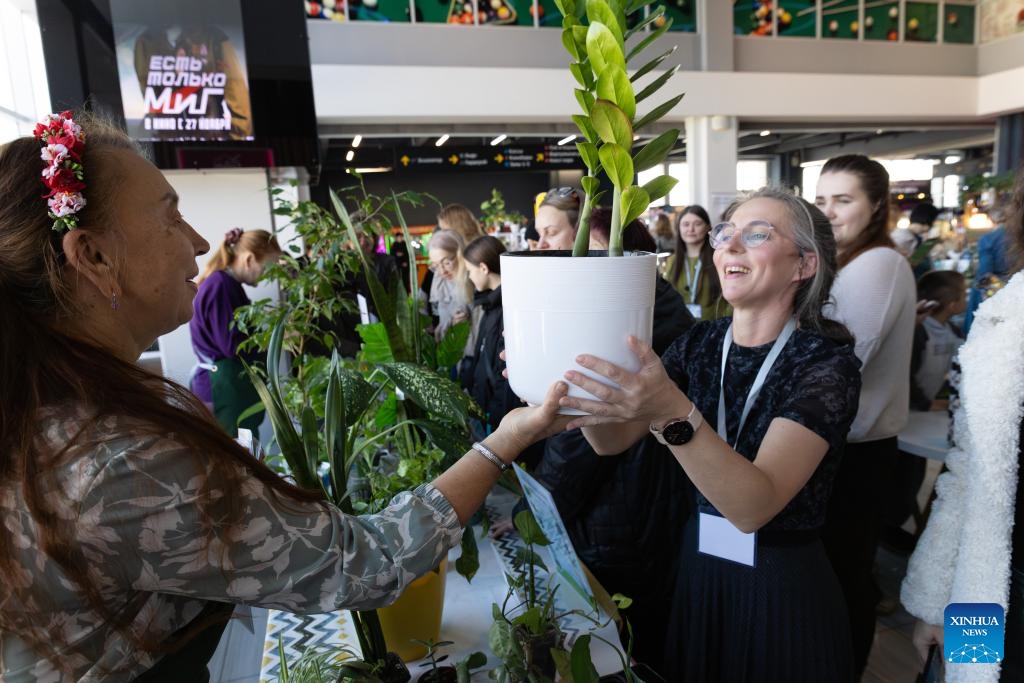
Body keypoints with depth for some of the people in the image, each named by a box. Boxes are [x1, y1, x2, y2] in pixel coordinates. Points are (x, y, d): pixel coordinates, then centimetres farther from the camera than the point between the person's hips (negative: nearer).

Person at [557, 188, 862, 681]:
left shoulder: (827, 360, -18)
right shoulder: (700, 342, -3)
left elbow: (753, 506, -31)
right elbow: (613, 440, -9)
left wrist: (673, 415, -46)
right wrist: (582, 384, -29)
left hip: (783, 588, -4)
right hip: (699, 569, 5)